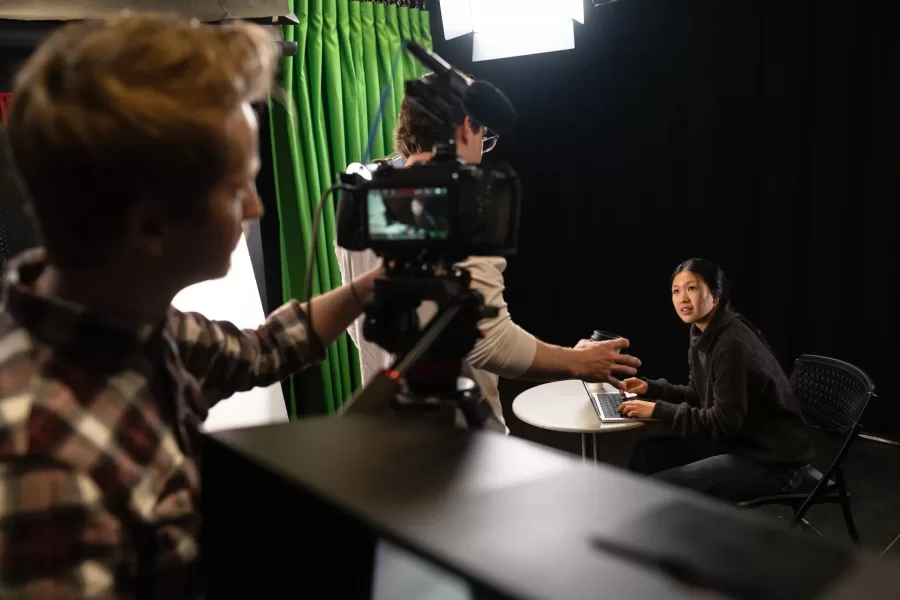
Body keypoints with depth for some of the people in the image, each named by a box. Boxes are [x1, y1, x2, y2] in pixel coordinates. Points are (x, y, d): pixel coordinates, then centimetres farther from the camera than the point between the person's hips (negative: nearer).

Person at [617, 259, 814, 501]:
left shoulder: (732, 344, -24)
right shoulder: (703, 335, 4)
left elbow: (724, 422, -23)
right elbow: (699, 396, 15)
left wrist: (658, 410, -22)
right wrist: (651, 388, 2)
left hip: (770, 460, -9)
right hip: (738, 441, 9)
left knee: (659, 488, -21)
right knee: (647, 452, 4)